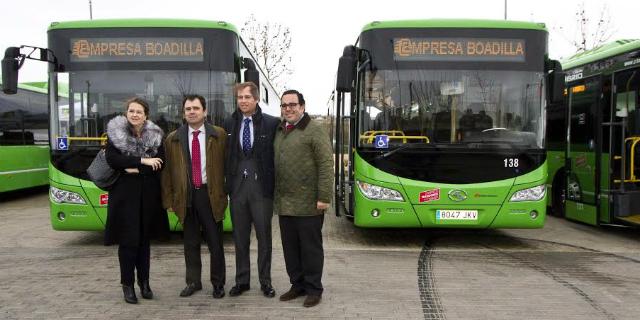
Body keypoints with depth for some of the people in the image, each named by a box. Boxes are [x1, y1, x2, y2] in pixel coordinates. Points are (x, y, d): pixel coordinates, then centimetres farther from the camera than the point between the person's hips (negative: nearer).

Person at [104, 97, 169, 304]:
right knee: (128, 239, -1)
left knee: (144, 239, 9)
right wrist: (142, 161, -18)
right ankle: (127, 284, 10)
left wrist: (136, 169, -16)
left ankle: (144, 282, 20)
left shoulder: (155, 135, 4)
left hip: (148, 194, 2)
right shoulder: (115, 133, 1)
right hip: (124, 193, -2)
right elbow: (112, 159, -12)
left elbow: (160, 163, -4)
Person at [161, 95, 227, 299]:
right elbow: (167, 172, 6)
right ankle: (193, 282, 24)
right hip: (186, 195, 2)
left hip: (211, 194, -2)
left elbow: (227, 165, -2)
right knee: (191, 242, 11)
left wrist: (227, 192, -8)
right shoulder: (173, 139, 6)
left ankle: (218, 284, 17)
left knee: (215, 242, 4)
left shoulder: (219, 135, 1)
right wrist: (169, 200, 2)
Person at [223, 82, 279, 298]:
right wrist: (228, 181, 3)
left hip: (261, 186, -3)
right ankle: (242, 280, 22)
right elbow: (224, 156, 10)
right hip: (237, 187, 3)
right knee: (240, 237, 11)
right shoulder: (229, 124, 7)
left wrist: (274, 184, -5)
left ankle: (265, 281, 17)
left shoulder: (271, 124, -3)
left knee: (264, 237, 6)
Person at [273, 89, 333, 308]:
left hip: (308, 204, -7)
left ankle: (314, 289, 14)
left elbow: (326, 165, -12)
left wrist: (324, 197, -17)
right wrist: (275, 196, 14)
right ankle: (297, 285, 26)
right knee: (290, 247, 13)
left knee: (310, 247, 3)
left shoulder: (314, 131, -7)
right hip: (284, 203, 7)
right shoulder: (279, 132, 15)